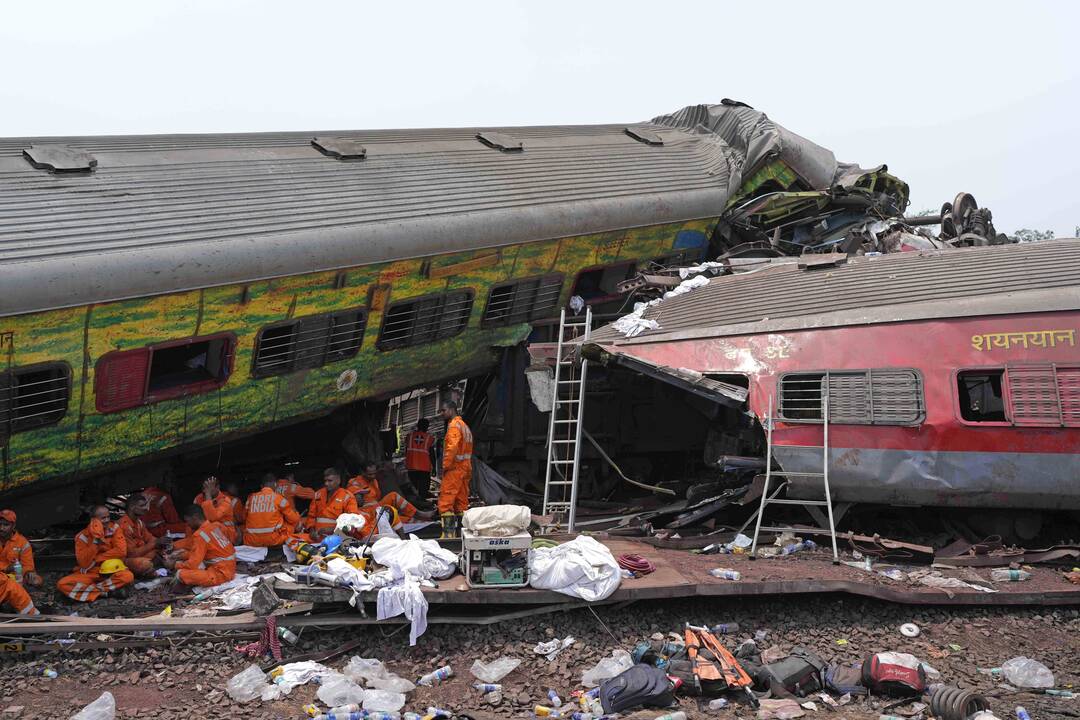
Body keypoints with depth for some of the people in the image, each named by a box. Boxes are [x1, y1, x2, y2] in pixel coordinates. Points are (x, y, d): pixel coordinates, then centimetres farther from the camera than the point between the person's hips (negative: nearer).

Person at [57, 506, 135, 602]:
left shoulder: (114, 528, -4)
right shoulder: (82, 537, -7)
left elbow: (121, 551, -14)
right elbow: (84, 563, -15)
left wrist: (96, 559, -13)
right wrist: (95, 542, -23)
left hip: (111, 570, -1)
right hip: (89, 573, 1)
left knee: (128, 576, -34)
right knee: (62, 584, -26)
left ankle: (92, 589, -20)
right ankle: (105, 592, -24)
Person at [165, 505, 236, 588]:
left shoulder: (200, 534, -17)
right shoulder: (215, 526, 8)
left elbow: (192, 564, -16)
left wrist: (174, 565, 1)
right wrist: (182, 555, 11)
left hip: (220, 573, -9)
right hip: (229, 568, 9)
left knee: (181, 574, -19)